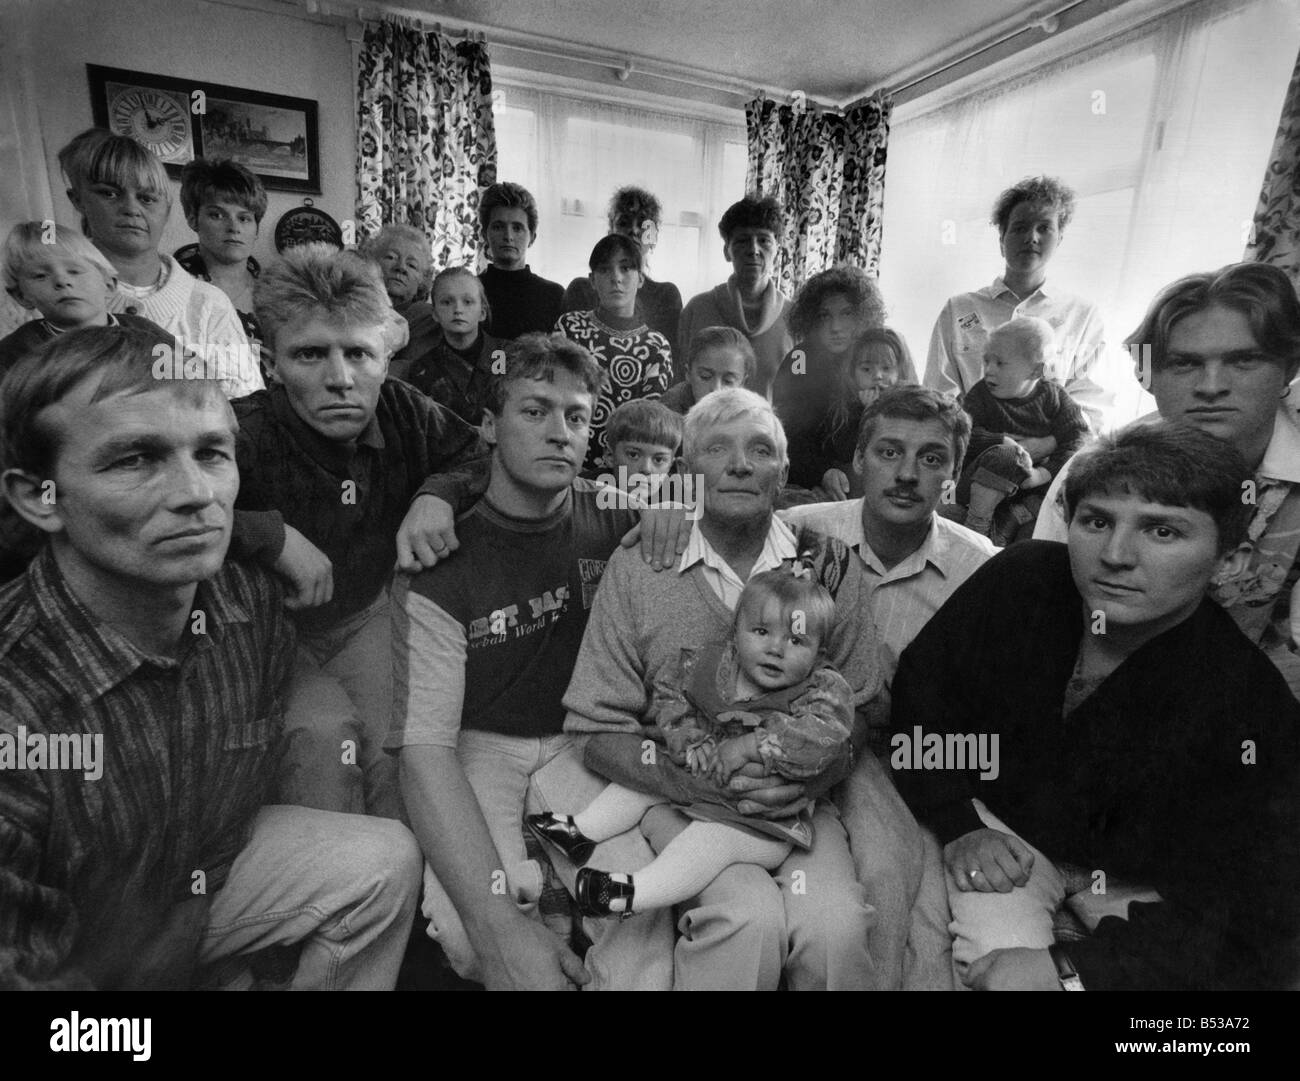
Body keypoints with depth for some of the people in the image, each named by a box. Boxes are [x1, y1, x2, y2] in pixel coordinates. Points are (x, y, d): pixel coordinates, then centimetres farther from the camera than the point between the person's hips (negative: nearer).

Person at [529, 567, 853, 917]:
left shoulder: (824, 691, -17)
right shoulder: (712, 663, -6)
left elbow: (821, 738, -35)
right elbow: (669, 697, 3)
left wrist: (750, 746, -34)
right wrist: (689, 740, -16)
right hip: (697, 780, 6)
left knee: (716, 834, -30)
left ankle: (634, 893, -31)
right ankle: (583, 831, 12)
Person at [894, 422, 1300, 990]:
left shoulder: (1253, 709, -23)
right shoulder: (1018, 580, -20)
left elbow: (1245, 927, -21)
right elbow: (919, 691, -6)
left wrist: (1068, 969, -31)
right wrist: (958, 826, -13)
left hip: (1146, 884, 1)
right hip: (1003, 828, 0)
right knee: (999, 969, -24)